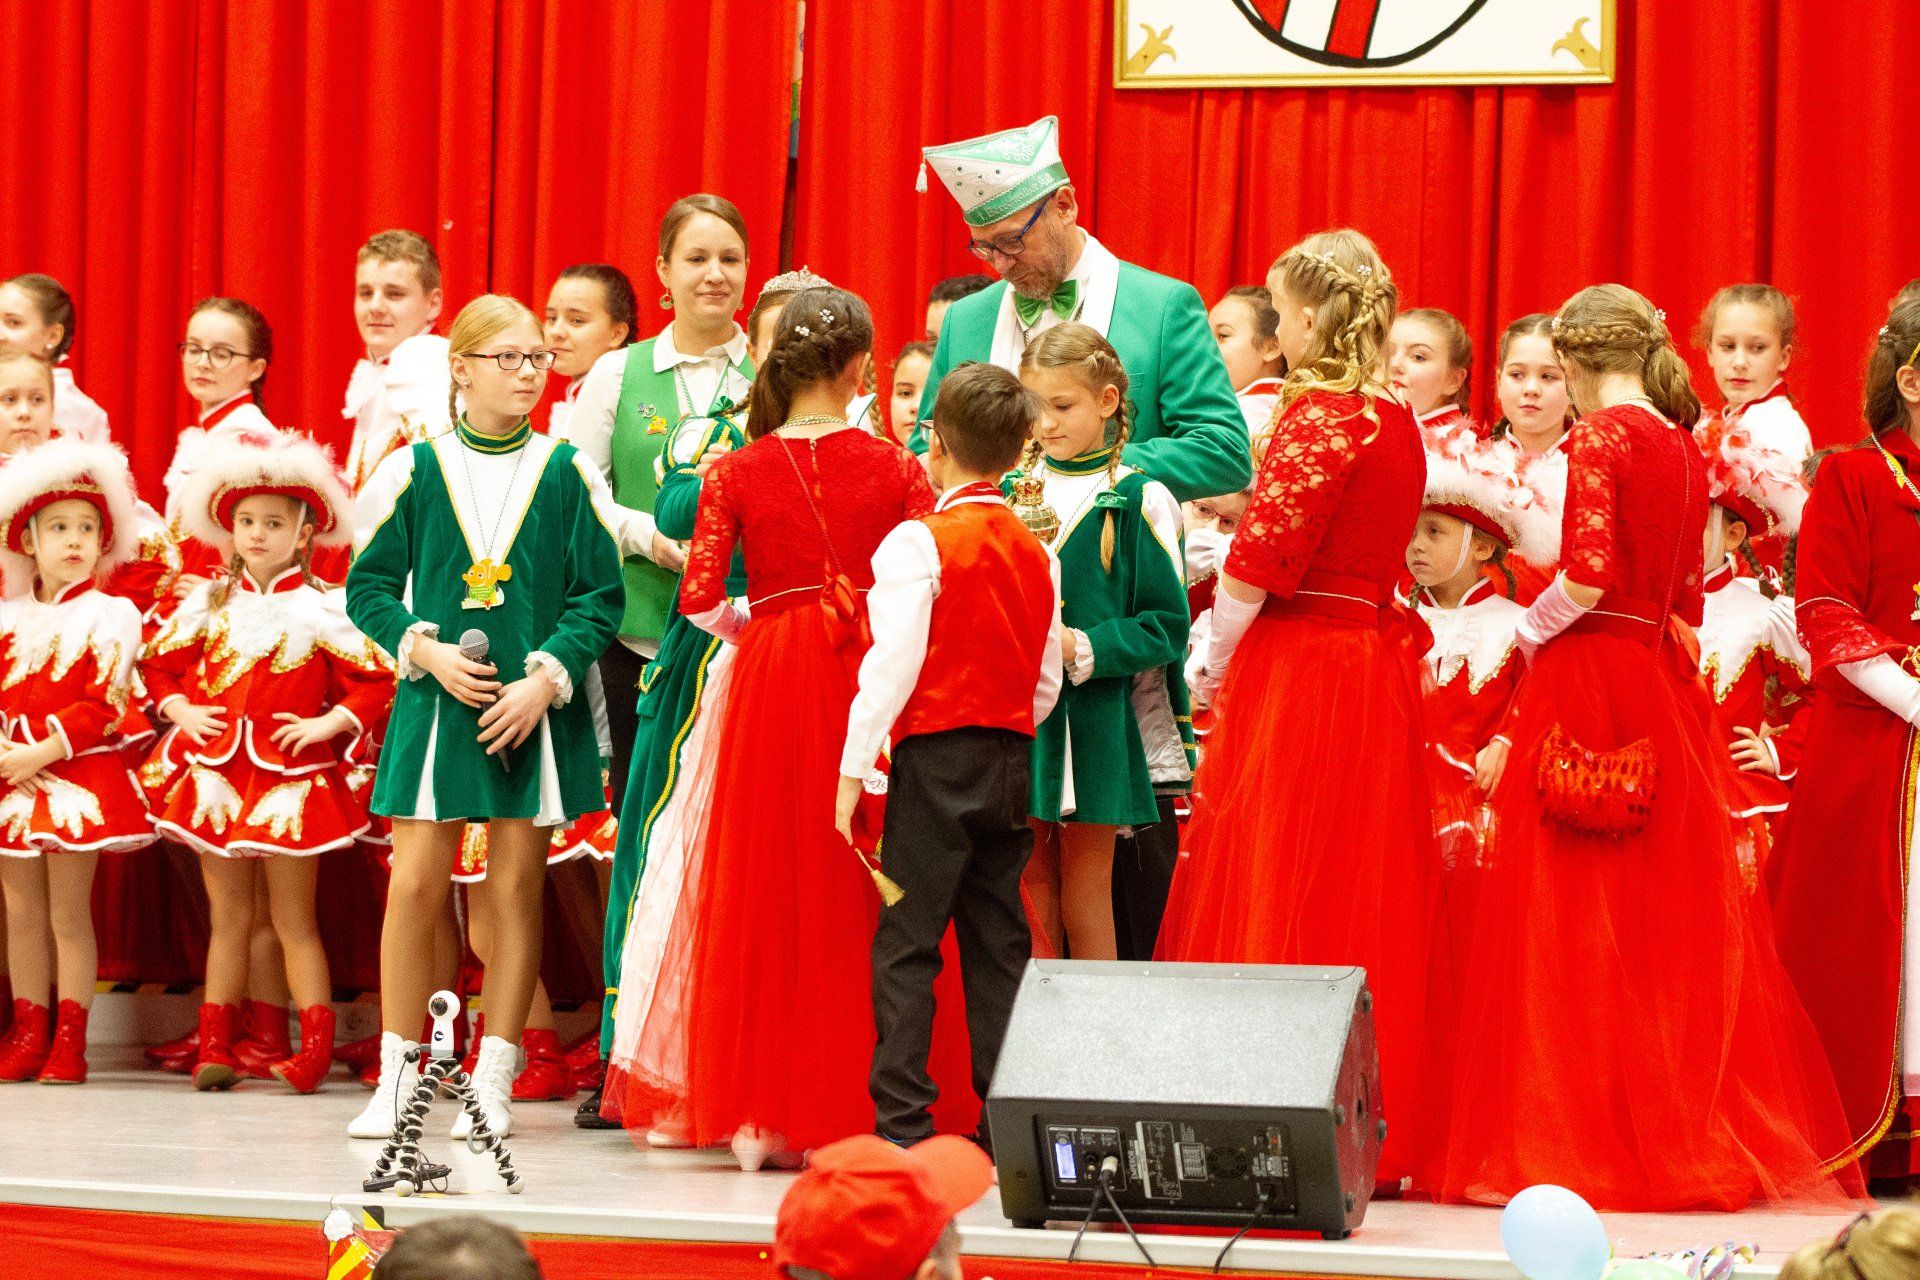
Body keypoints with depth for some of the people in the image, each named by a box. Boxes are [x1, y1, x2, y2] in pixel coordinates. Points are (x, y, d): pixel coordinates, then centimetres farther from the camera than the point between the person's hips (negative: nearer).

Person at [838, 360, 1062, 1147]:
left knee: (906, 944, -3)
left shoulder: (918, 543, -9)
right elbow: (1048, 679, 12)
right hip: (1012, 759, 6)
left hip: (937, 757, -6)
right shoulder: (1036, 553, 9)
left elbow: (892, 664, -13)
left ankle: (903, 1122, -7)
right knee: (999, 946, 9)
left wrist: (854, 766, -9)